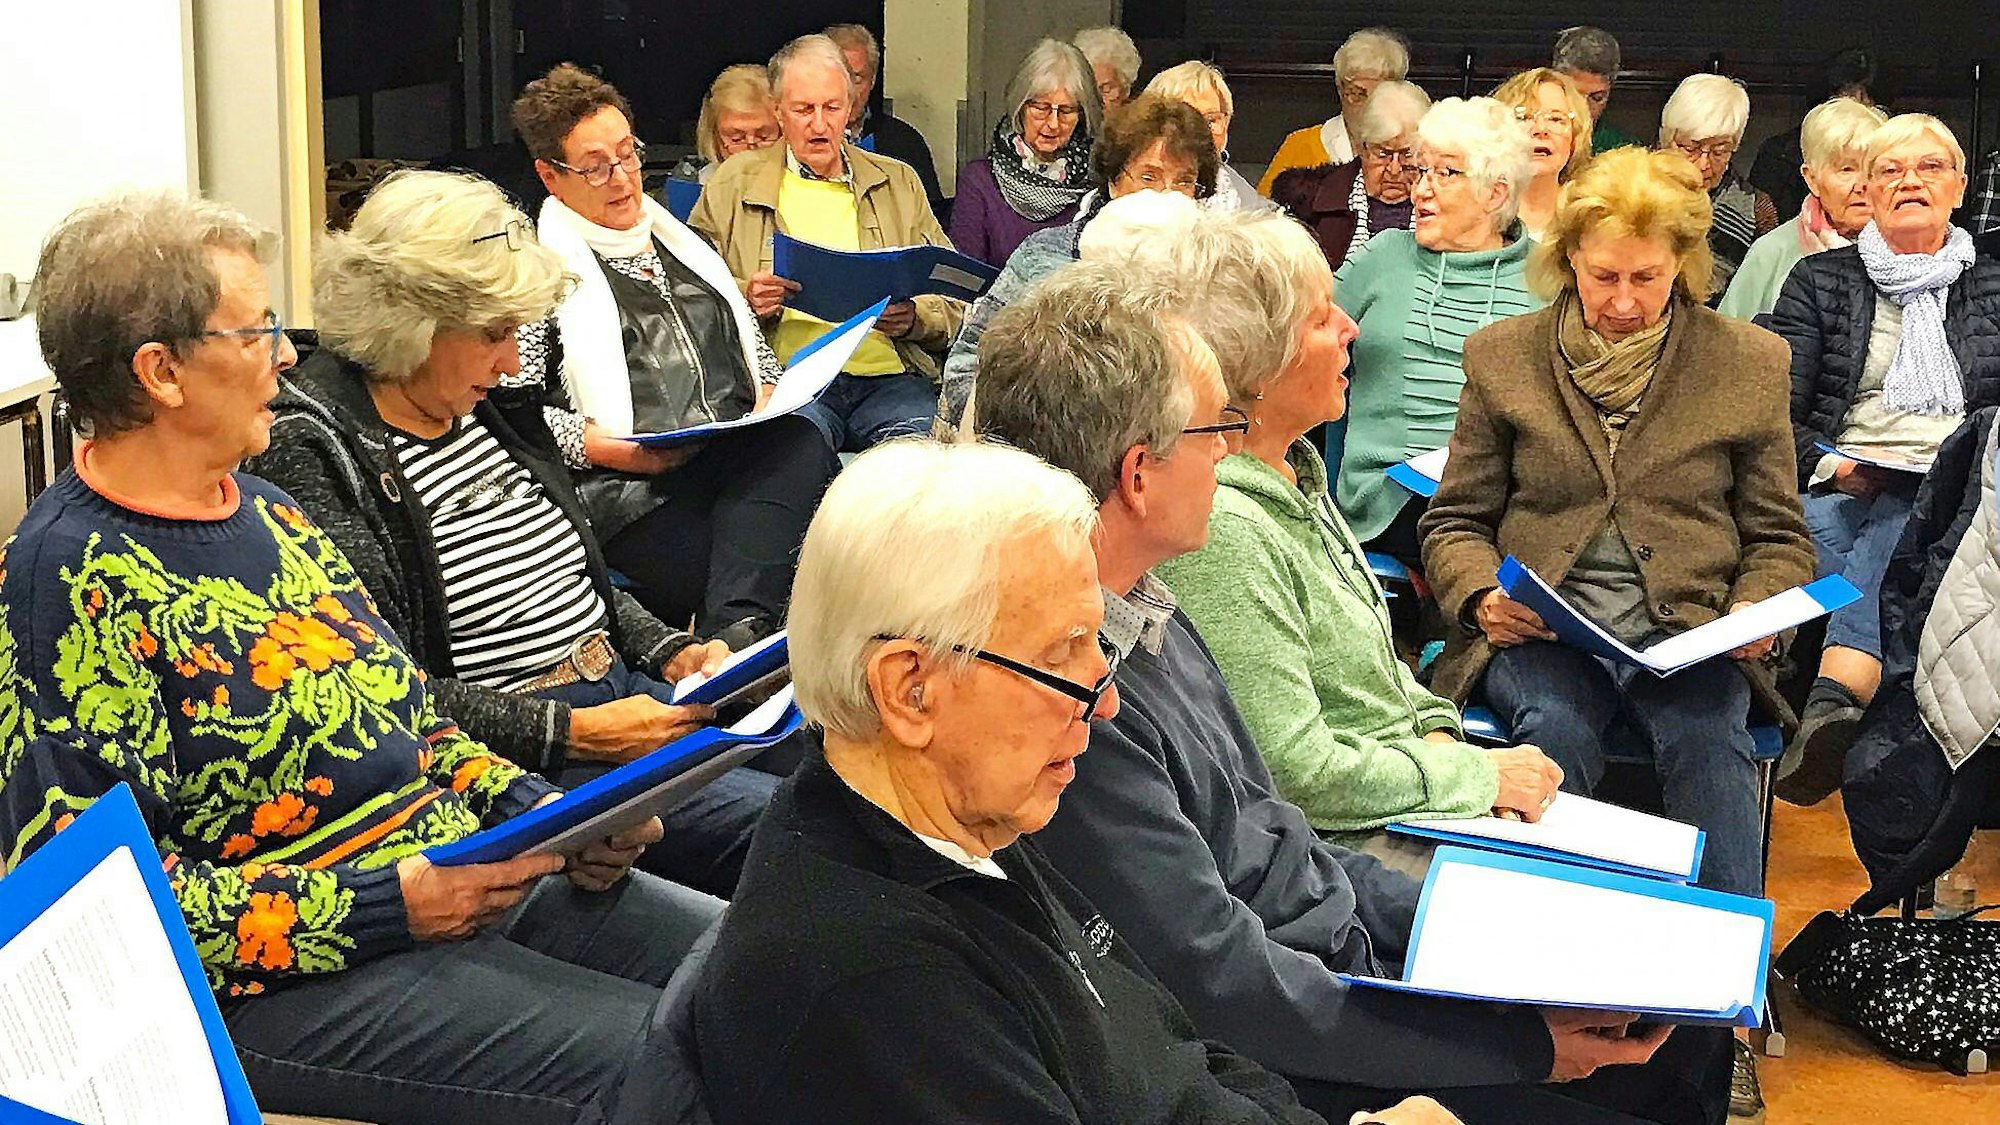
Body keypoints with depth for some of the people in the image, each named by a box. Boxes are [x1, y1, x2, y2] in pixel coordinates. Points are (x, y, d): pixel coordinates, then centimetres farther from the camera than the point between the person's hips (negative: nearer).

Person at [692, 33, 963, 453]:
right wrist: (744, 298, -10)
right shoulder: (733, 187, 16)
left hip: (888, 375, 2)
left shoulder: (899, 184, 21)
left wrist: (914, 319, -5)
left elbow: (957, 302, 17)